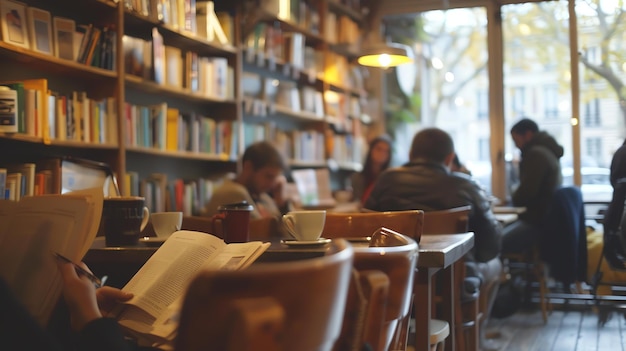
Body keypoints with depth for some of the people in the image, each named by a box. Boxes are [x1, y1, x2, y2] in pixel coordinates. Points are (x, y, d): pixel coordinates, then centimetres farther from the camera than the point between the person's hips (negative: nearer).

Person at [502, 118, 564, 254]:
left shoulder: (536, 154, -13)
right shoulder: (548, 152, 20)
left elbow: (526, 192, -16)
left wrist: (513, 199, 4)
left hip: (536, 222, -11)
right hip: (546, 219, 11)